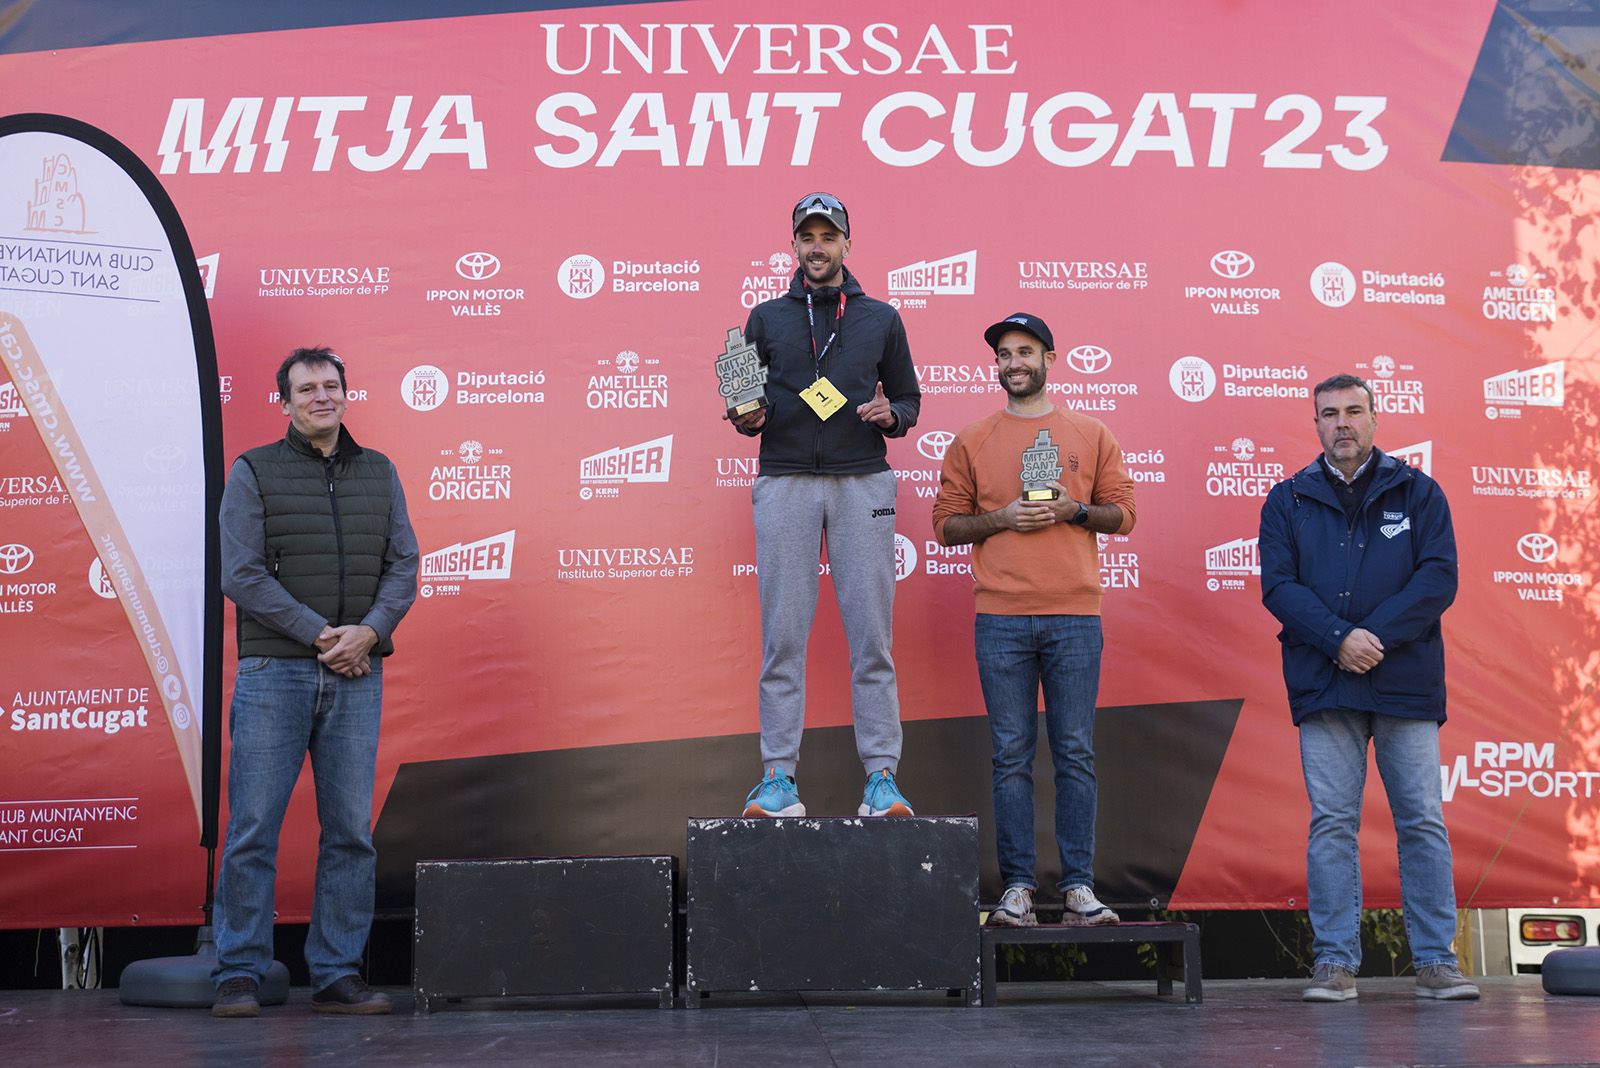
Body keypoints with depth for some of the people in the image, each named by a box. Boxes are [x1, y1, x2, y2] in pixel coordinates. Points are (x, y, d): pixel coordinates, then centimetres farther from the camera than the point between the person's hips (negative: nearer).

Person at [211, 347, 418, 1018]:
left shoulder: (379, 473, 14)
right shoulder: (254, 472, 3)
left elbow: (404, 564, 9)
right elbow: (242, 573, -6)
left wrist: (369, 630, -9)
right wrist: (318, 633, -12)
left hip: (357, 675, 3)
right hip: (274, 671, -3)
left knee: (351, 831, 3)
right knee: (253, 830, -3)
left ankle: (337, 976, 11)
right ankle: (238, 975, 6)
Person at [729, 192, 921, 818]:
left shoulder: (881, 319, 14)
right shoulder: (766, 318, 15)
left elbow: (910, 397, 16)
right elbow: (747, 402, 17)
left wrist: (891, 415, -5)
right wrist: (747, 420, -5)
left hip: (862, 483, 0)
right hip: (785, 483, 0)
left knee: (871, 632, -4)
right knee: (782, 632, -3)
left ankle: (881, 776, -1)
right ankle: (779, 777, 0)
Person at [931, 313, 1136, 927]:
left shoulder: (1091, 436, 12)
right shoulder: (972, 443, 11)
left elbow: (1123, 512, 11)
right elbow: (946, 525, 9)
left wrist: (1075, 510, -7)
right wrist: (1000, 518, -7)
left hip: (1074, 618, 0)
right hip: (1001, 620, 0)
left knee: (1075, 754, 0)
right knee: (1012, 756, 0)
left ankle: (1078, 886, 5)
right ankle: (1017, 888, 4)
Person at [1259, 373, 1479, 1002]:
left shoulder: (1418, 493, 9)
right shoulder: (1289, 501, 10)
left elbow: (1439, 577, -2)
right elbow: (1278, 585, 0)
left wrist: (1377, 634, -14)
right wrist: (1339, 637, -14)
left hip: (1407, 684, 0)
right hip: (1324, 685, 0)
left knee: (1423, 821, 0)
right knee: (1331, 824, 0)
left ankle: (1436, 961, 7)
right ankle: (1335, 963, 6)